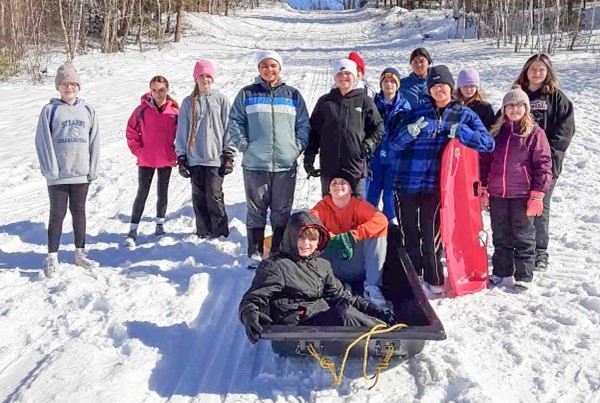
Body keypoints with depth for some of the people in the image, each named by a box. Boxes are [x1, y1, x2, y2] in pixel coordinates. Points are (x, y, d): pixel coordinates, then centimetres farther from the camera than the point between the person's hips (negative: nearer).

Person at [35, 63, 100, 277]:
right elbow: (43, 141, -6)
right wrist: (50, 169, -13)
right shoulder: (50, 110, -2)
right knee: (57, 214, 4)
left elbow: (94, 142, 6)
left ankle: (80, 254, 24)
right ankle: (52, 258, 14)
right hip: (58, 175, -2)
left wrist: (93, 169, 1)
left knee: (79, 212, 13)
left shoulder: (88, 110, 6)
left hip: (81, 173, 2)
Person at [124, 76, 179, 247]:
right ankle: (133, 230, 4)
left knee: (162, 193, 13)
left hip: (166, 160, 1)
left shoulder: (175, 111, -4)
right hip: (146, 160, -1)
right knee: (142, 194, 0)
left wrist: (176, 154, -2)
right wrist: (138, 151, -4)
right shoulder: (142, 110, -6)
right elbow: (131, 132, 1)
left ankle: (160, 225, 29)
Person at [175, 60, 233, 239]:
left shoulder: (221, 100, 4)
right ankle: (203, 232, 18)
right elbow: (182, 131, 11)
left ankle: (220, 232, 6)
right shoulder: (189, 102, 10)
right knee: (198, 197, 7)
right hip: (194, 158, 3)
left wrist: (229, 156, -3)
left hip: (215, 158, -3)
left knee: (214, 196, -7)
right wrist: (181, 157, 6)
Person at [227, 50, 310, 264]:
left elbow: (304, 126, 11)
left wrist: (297, 147, 0)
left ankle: (279, 253, 18)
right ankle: (255, 252, 16)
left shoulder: (293, 95, 9)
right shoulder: (247, 94, 6)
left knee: (282, 212, 7)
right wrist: (244, 145, -4)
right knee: (256, 211, 6)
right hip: (255, 164, -1)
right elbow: (235, 123, 6)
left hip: (286, 164, 1)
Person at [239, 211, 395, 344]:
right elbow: (253, 299, -5)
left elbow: (339, 295, 22)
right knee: (345, 315, -28)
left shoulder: (322, 265, 20)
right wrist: (250, 317, -30)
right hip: (297, 327, -7)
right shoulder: (274, 266, 2)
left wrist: (374, 310, 11)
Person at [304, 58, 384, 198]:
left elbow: (378, 127, 10)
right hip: (329, 166, 2)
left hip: (356, 165, -1)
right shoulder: (325, 101, 10)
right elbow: (313, 130, 12)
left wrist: (369, 144, -6)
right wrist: (309, 157, 6)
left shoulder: (364, 101, 6)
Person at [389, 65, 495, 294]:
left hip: (435, 183, -2)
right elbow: (394, 143, 5)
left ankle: (433, 278, 15)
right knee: (409, 231, 9)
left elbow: (488, 143, -3)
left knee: (431, 232, -1)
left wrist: (460, 132, -17)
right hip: (406, 179, 2)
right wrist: (410, 131, -16)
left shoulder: (464, 115, 7)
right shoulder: (417, 112, 9)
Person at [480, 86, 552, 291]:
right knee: (500, 236, 14)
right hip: (497, 194, 4)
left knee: (523, 236, 6)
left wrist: (537, 195, -10)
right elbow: (485, 161, 13)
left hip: (522, 195, -4)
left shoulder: (535, 133, -5)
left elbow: (543, 165, -6)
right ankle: (501, 270, 28)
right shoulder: (496, 132, 7)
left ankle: (524, 276, 16)